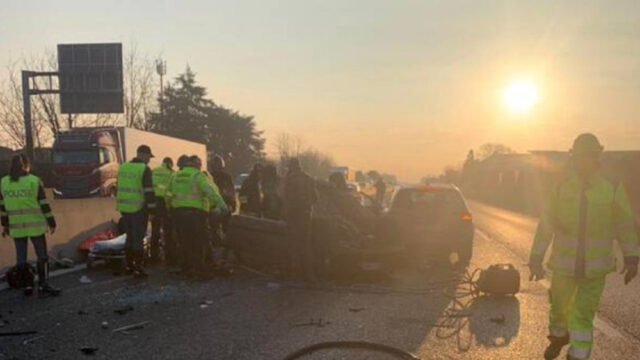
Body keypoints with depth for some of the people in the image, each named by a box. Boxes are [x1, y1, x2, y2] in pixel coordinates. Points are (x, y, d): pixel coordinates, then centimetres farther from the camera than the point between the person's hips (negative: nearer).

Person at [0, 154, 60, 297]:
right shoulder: (34, 181, -9)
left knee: (21, 257, 10)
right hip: (35, 225, -4)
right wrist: (51, 223, -1)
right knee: (42, 256, 4)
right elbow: (44, 204, -8)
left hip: (16, 226, 4)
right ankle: (43, 286, 3)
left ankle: (24, 286, 15)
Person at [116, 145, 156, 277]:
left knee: (130, 237, 17)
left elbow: (119, 188, 18)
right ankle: (138, 268, 1)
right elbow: (149, 192, -15)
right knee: (138, 239, -2)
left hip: (124, 208, 7)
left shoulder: (123, 167, 12)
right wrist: (152, 210, -11)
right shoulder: (144, 169, -12)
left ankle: (129, 265, 23)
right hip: (138, 209, -7)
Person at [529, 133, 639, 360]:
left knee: (583, 317, -2)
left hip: (595, 269, -1)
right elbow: (545, 226, -1)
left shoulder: (613, 189, -7)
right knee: (559, 307, 18)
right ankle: (558, 337, 47)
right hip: (563, 265, 2)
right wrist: (536, 258, -3)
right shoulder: (561, 189, -5)